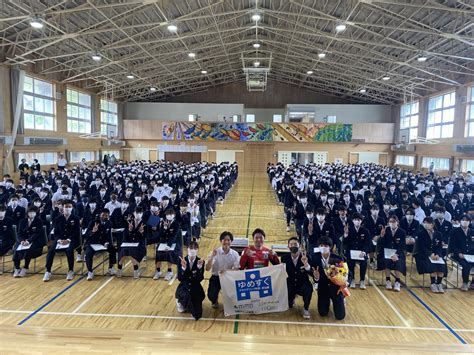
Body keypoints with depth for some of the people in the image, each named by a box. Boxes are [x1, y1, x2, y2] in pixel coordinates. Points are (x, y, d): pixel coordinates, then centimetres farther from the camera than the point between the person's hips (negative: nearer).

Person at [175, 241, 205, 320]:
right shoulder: (182, 261, -10)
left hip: (195, 288, 1)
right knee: (186, 296, -38)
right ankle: (181, 302, 2)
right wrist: (183, 267, -30)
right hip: (184, 286, -1)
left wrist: (199, 267, -32)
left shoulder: (200, 262, -10)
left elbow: (200, 279, -18)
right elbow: (180, 278, -15)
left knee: (197, 314, -5)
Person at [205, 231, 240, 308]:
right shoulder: (215, 252, -11)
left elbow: (236, 270, -10)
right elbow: (207, 269, -16)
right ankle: (214, 301, 19)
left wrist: (226, 271, -29)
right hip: (216, 277, -1)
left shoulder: (235, 254, -7)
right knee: (211, 296, -23)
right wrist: (212, 256, -31)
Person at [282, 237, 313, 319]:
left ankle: (306, 308, -4)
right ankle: (292, 297, 28)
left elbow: (312, 274, -24)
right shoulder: (285, 257, -10)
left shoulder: (306, 257, -15)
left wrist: (306, 264, -39)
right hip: (290, 284, 2)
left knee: (308, 289, -35)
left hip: (303, 284, -1)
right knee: (288, 305, -13)